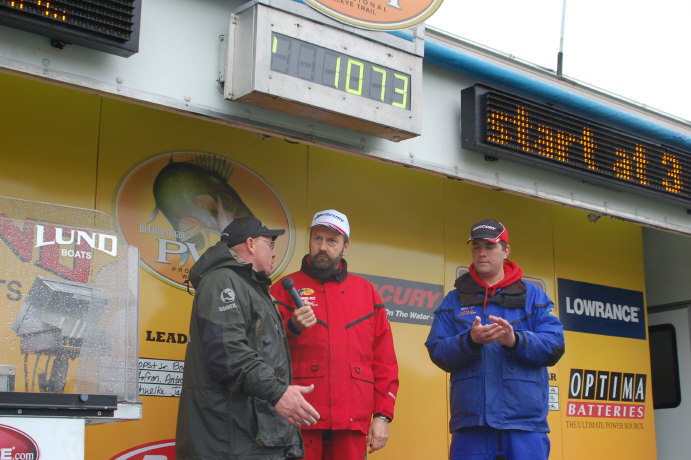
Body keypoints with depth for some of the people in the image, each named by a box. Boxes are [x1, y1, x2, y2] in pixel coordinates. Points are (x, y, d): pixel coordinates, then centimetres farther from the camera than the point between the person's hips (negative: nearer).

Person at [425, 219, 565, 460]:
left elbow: (554, 346, 0)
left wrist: (515, 340, -18)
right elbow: (436, 351, 2)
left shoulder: (532, 295, 12)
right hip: (471, 422, 1)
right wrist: (470, 340, -17)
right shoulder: (454, 300, 14)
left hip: (525, 422, 0)